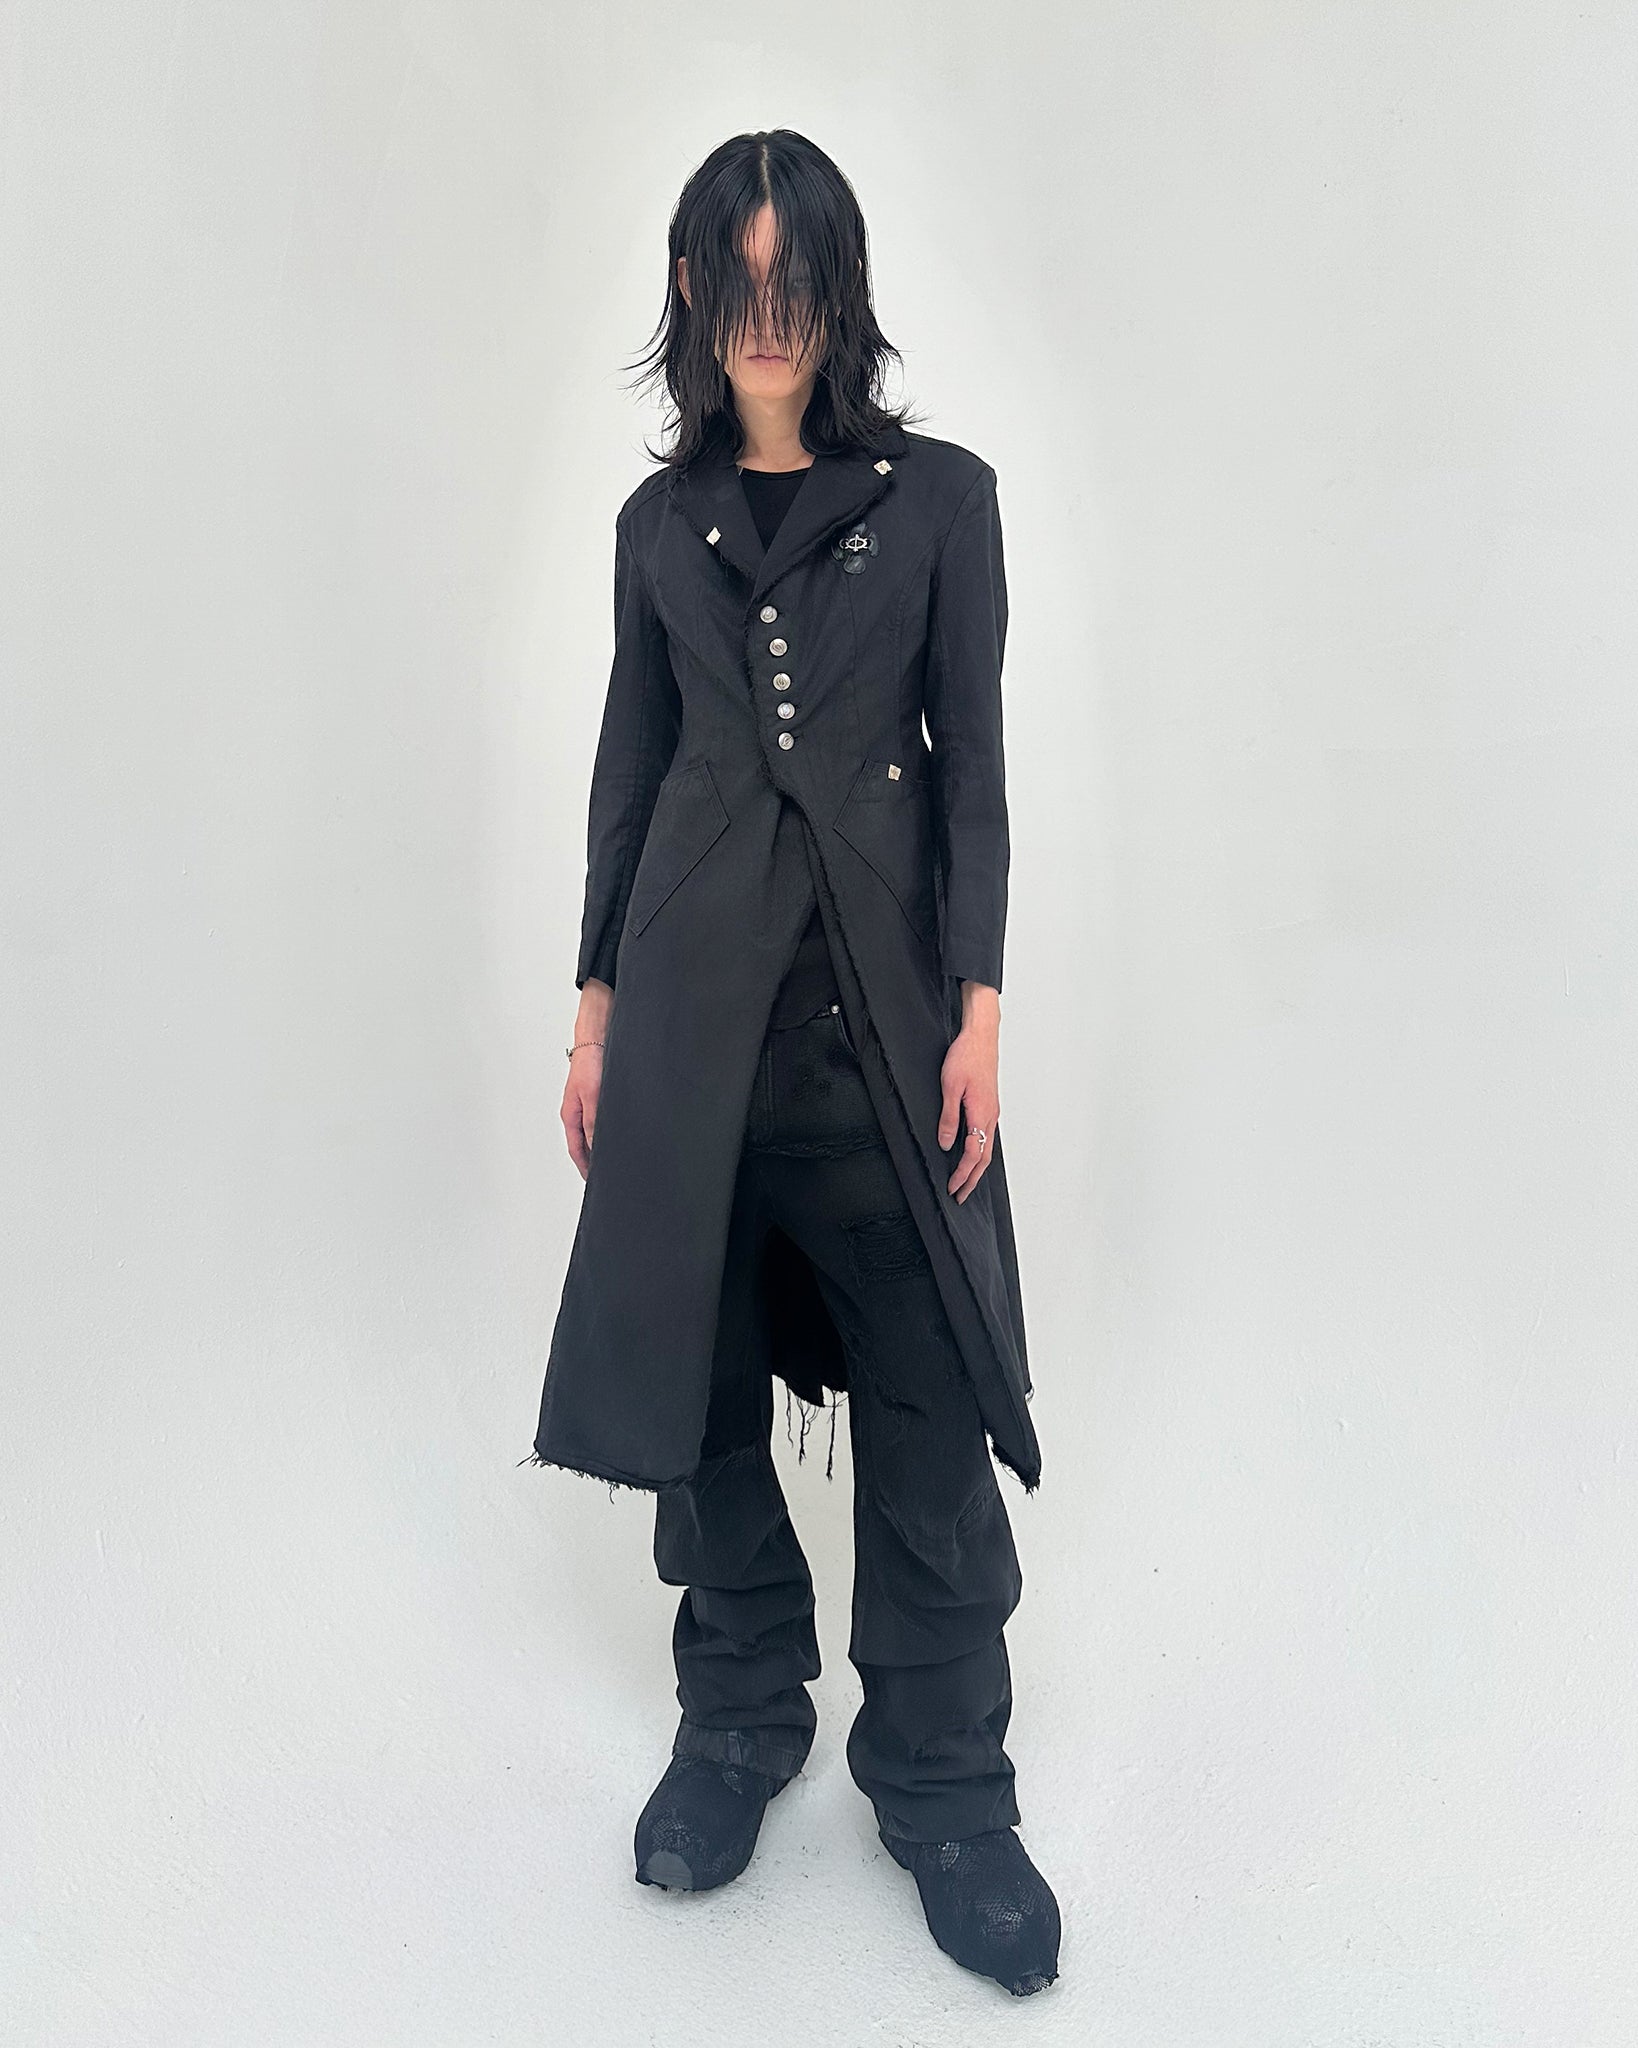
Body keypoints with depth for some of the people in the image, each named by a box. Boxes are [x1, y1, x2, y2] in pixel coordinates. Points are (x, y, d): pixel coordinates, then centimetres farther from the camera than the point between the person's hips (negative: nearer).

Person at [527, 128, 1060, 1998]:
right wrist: (596, 1000, 9)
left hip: (881, 985, -2)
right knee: (701, 1364, 8)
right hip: (697, 982, 3)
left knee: (927, 1388, -1)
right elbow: (631, 762, 12)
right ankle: (740, 1717, 29)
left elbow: (973, 760, 0)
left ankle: (942, 1781, 17)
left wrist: (979, 1004, -9)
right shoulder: (660, 521, 11)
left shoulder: (940, 496, 4)